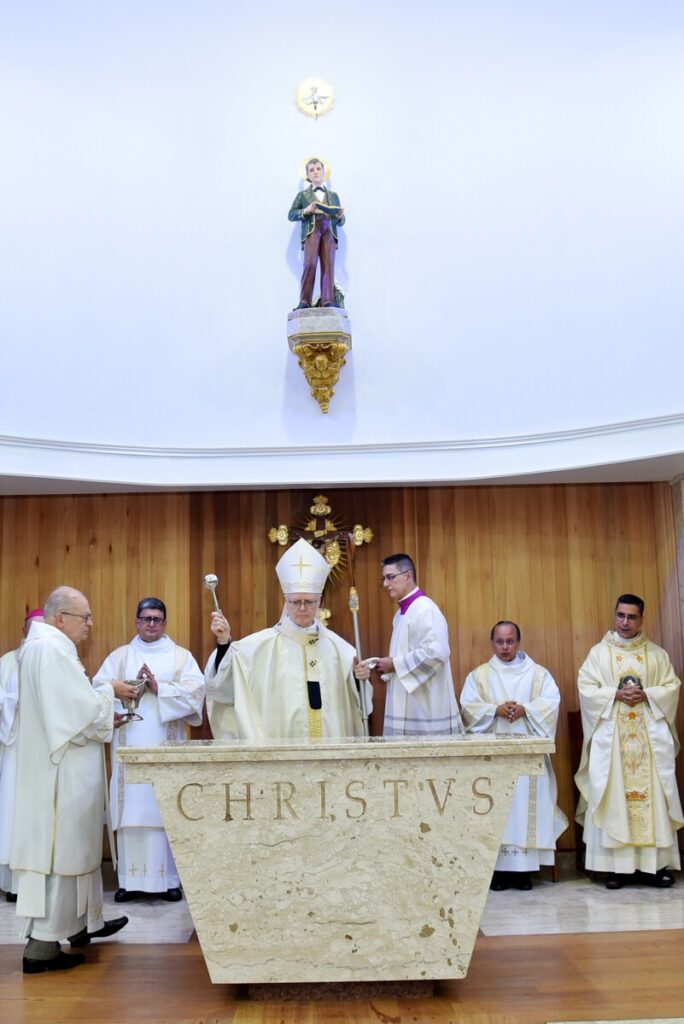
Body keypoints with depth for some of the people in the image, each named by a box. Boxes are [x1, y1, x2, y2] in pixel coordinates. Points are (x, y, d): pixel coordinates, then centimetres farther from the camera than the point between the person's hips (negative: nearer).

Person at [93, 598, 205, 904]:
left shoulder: (181, 656, 10)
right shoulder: (119, 656, 14)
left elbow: (196, 691, -4)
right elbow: (98, 688, 2)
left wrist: (159, 688, -14)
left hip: (166, 745, -1)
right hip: (129, 745, 1)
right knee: (132, 808, -1)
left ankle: (169, 878, 4)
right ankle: (131, 879, 5)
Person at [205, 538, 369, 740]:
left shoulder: (336, 645, 5)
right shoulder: (262, 644, -3)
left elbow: (354, 697, 9)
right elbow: (225, 682, -13)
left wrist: (360, 678, -10)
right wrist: (224, 642, -26)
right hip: (281, 746, -3)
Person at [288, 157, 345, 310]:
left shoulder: (333, 195, 25)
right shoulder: (302, 195, 19)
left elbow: (340, 222, 23)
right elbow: (291, 215, 10)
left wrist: (340, 216, -1)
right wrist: (306, 211, -7)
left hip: (329, 232, 2)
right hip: (311, 231, -2)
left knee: (328, 264, -12)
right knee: (310, 263, -20)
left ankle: (328, 301, -16)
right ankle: (304, 301, -20)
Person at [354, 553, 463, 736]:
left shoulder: (425, 609, -14)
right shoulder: (402, 612, 15)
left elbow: (435, 652, -25)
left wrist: (395, 664, -15)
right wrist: (378, 665, 2)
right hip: (408, 705, 9)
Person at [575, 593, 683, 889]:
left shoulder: (657, 654, 10)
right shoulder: (599, 652, 6)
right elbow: (586, 688, -2)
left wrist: (646, 695, -11)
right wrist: (616, 694, -14)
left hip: (650, 735, 1)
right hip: (612, 737, -1)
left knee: (653, 797, -1)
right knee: (613, 798, -4)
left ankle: (655, 863, 5)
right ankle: (616, 865, 0)